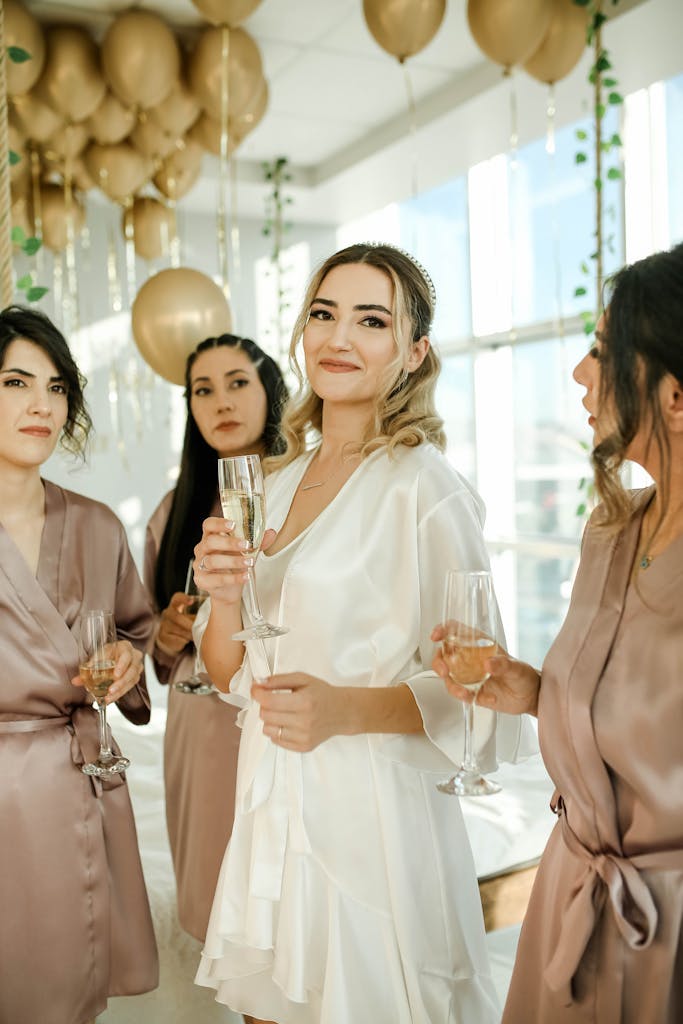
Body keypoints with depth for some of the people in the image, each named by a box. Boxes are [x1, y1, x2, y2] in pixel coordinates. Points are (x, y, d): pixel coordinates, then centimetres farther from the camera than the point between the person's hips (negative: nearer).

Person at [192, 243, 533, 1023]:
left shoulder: (426, 487, -14)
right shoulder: (280, 481, 7)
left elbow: (469, 693, -14)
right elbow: (234, 673, 9)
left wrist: (345, 709, -30)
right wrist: (222, 598, -11)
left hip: (373, 815, -6)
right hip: (270, 808, 6)